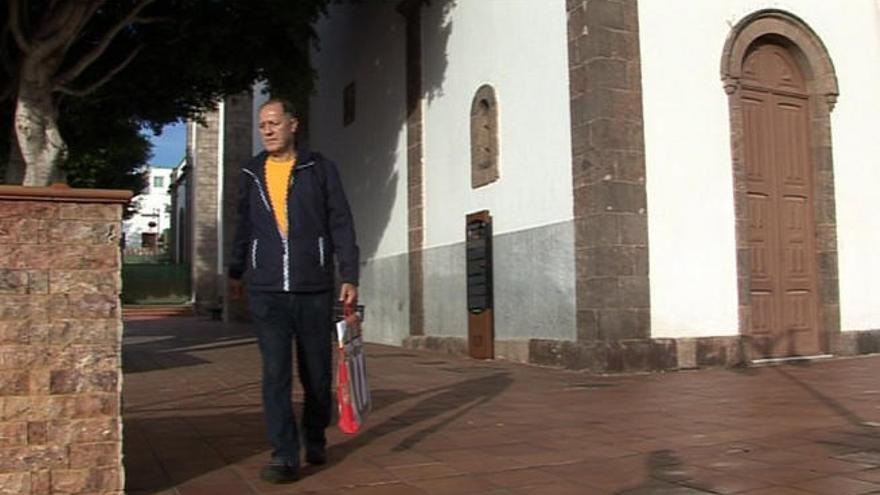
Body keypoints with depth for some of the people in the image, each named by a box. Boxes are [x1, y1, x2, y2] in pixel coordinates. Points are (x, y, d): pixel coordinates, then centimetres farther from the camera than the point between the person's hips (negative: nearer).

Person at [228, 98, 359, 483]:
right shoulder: (251, 174, 11)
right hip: (266, 292, 1)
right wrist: (236, 272, 29)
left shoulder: (319, 169, 3)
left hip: (314, 289, -1)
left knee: (317, 373, 8)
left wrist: (349, 276, -7)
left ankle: (315, 437, 31)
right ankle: (284, 456, 0)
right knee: (276, 372, -6)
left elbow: (341, 224, 0)